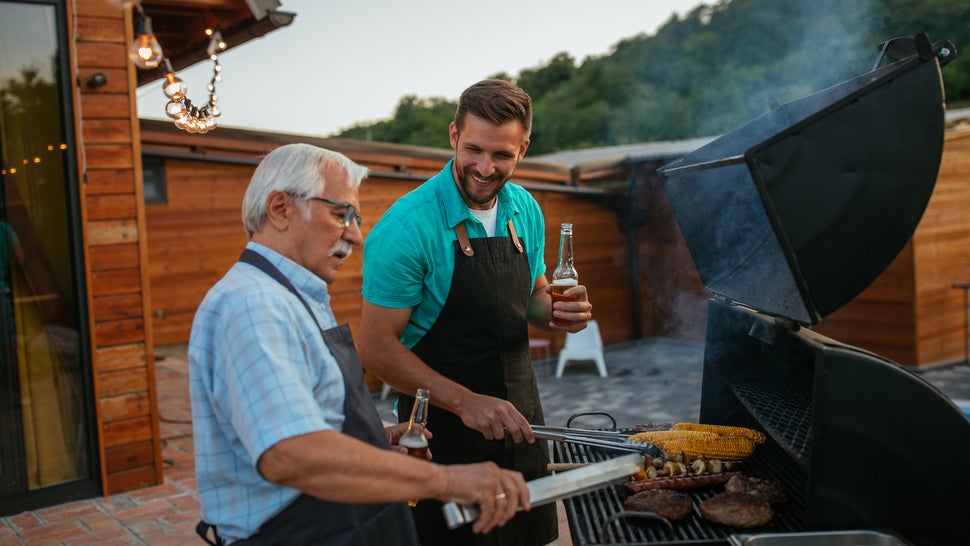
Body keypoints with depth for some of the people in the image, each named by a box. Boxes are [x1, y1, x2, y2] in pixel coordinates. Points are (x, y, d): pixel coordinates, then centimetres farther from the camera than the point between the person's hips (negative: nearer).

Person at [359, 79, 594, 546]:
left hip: (518, 417, 6)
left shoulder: (526, 210, 1)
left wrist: (557, 312, -7)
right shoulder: (408, 226, -19)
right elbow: (377, 348, -19)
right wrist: (464, 401, -28)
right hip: (443, 429, -6)